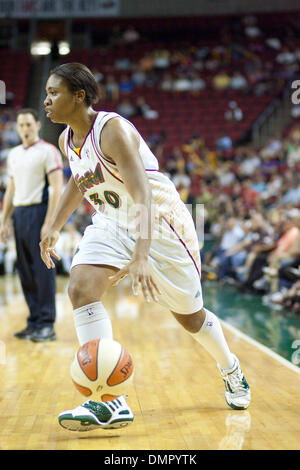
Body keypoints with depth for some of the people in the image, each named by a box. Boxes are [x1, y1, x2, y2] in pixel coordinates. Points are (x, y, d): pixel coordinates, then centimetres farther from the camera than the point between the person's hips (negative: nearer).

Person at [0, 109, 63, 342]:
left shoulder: (48, 151, -5)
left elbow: (57, 189, -12)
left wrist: (49, 223, -19)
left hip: (38, 211, -7)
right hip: (19, 213, 7)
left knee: (43, 270, -6)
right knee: (26, 271, 8)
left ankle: (47, 325, -1)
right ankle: (34, 322, 16)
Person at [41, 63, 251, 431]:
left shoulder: (113, 130, -25)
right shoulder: (67, 141, 0)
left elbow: (142, 196, -34)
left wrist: (140, 257, -45)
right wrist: (53, 230, 21)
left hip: (159, 223, -6)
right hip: (112, 225, 7)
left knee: (189, 315, 7)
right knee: (80, 288, -19)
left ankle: (231, 370, 39)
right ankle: (110, 403, -20)